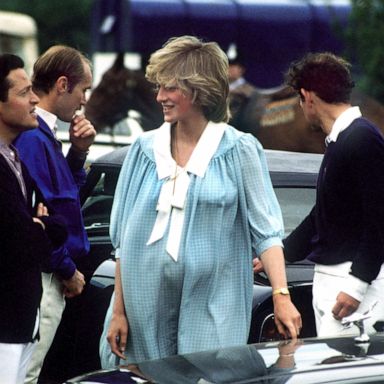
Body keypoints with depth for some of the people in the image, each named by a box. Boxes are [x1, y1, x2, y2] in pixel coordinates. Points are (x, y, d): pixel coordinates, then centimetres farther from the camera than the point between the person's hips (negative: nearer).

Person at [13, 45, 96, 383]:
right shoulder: (32, 138, -20)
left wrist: (78, 152, 7)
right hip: (39, 278, -10)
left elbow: (62, 194, 22)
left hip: (51, 278, 10)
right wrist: (68, 271, -10)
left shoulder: (44, 133, 12)